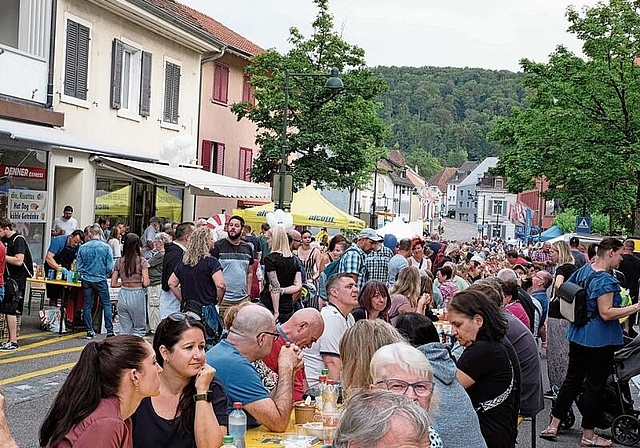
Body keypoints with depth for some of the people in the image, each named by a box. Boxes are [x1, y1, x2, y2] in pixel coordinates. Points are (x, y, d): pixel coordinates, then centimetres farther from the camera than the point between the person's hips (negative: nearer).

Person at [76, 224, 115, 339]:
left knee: (87, 305, 9)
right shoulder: (106, 247, -8)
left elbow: (78, 265, 2)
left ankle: (89, 331, 11)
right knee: (106, 305, 5)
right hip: (101, 280, -2)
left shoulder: (82, 247, -1)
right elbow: (110, 266, -8)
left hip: (86, 279, 2)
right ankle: (109, 331, 1)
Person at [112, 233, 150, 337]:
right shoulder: (142, 261, -8)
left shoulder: (119, 262, 3)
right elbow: (146, 283, -14)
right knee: (139, 329, 9)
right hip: (137, 295, -4)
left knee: (124, 330, 11)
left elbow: (113, 284, 4)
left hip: (123, 295, 4)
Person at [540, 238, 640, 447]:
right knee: (595, 385, 2)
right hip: (599, 339, -8)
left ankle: (553, 426, 16)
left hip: (578, 335, 8)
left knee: (572, 379, 15)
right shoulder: (605, 280, -21)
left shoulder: (583, 270, 6)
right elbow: (606, 313, -25)